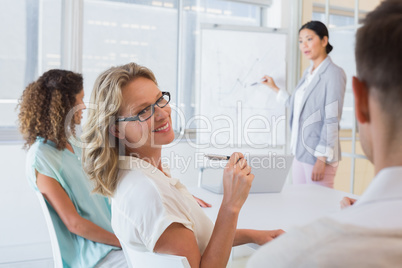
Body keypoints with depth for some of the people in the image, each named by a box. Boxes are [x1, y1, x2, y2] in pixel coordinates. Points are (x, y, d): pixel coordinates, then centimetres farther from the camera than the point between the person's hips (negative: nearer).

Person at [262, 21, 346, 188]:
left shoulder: (333, 74, -11)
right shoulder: (308, 73, 14)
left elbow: (332, 121, -16)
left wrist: (322, 159, -18)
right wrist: (275, 88, 28)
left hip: (319, 156, -8)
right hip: (300, 153, 8)